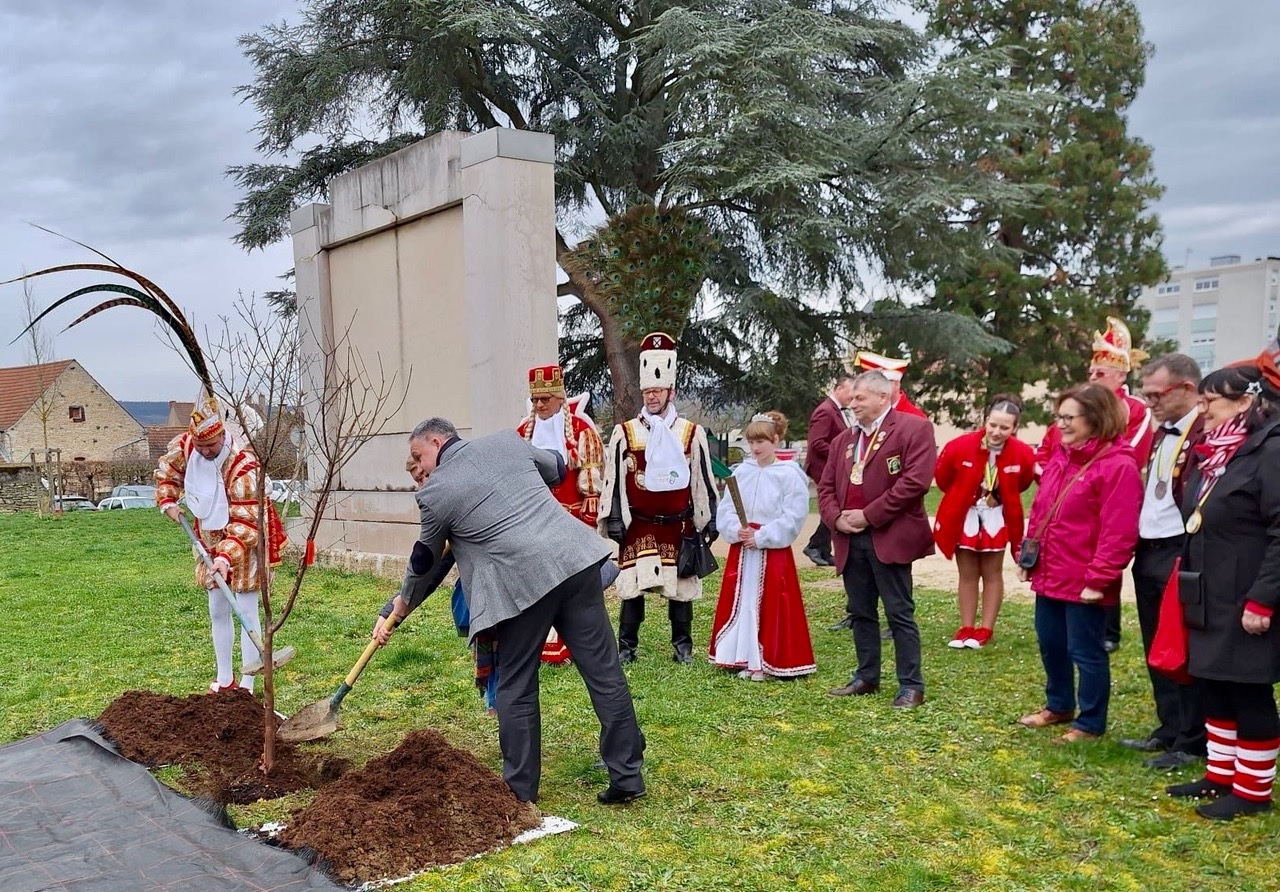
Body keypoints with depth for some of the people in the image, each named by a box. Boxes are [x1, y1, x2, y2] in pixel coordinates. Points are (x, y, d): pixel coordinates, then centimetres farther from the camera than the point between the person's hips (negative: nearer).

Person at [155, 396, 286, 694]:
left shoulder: (243, 467, -31)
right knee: (217, 611, 13)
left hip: (245, 542, -7)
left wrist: (227, 556, -40)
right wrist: (168, 501, 1)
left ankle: (247, 685, 0)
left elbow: (245, 522, -31)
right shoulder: (184, 446, -12)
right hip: (210, 541, 7)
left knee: (246, 611, -6)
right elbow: (166, 470, 13)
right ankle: (224, 680, 24)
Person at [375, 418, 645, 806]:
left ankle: (520, 787, 22)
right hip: (576, 560, 5)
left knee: (516, 689, 12)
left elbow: (424, 563, 17)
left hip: (523, 583, -5)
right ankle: (627, 776, 14)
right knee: (604, 672, 7)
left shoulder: (436, 492, 4)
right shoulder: (507, 440, 15)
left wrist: (400, 608, 34)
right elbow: (556, 470, 30)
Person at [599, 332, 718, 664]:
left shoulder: (693, 433, 4)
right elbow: (614, 479, 2)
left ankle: (682, 645, 20)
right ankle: (626, 646, 12)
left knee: (680, 585, 7)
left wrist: (708, 521, 6)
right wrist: (614, 520, -2)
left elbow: (703, 480, 7)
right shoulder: (624, 433, 1)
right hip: (638, 525, -1)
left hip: (679, 524, 1)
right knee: (633, 586, 1)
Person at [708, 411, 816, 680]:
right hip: (741, 549, 5)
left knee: (770, 606, -1)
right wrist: (736, 530, -13)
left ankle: (767, 663, 9)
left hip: (773, 550, -5)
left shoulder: (789, 474, -8)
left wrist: (761, 537, -15)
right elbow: (725, 509, 5)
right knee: (741, 603, 8)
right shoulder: (741, 472, 5)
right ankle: (745, 659, 18)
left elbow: (793, 517, -13)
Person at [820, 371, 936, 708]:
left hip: (889, 538, -7)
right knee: (861, 613, 13)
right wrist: (836, 518, -5)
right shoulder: (844, 440, 18)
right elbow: (826, 487, 16)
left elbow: (916, 480, -16)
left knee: (900, 614, -2)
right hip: (850, 539, 7)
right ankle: (867, 677, 24)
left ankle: (911, 685, 6)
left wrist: (869, 515, -15)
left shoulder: (914, 428, -4)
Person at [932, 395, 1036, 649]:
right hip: (965, 516, 0)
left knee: (992, 573, 11)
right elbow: (942, 477, -4)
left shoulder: (1023, 454, -20)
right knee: (967, 574, 10)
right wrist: (961, 496, 5)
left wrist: (1001, 496, 3)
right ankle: (966, 628, 18)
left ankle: (986, 629, 19)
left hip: (996, 518, 0)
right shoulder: (960, 446, -24)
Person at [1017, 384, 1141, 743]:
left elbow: (1119, 532, -20)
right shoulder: (1061, 457, 11)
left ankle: (1090, 723, 21)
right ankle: (1059, 706, 39)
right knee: (1050, 644, 20)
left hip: (1084, 581, -8)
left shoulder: (1117, 465, -17)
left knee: (1085, 652, 5)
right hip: (1049, 574, 9)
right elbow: (1039, 511, 17)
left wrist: (1098, 579, -20)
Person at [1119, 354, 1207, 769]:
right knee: (1157, 649, 16)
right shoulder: (1162, 433, 14)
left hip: (1180, 556, -9)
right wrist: (1138, 546, 13)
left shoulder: (1209, 434, -16)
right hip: (1149, 553, 9)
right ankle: (1169, 729, 29)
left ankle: (1192, 742, 15)